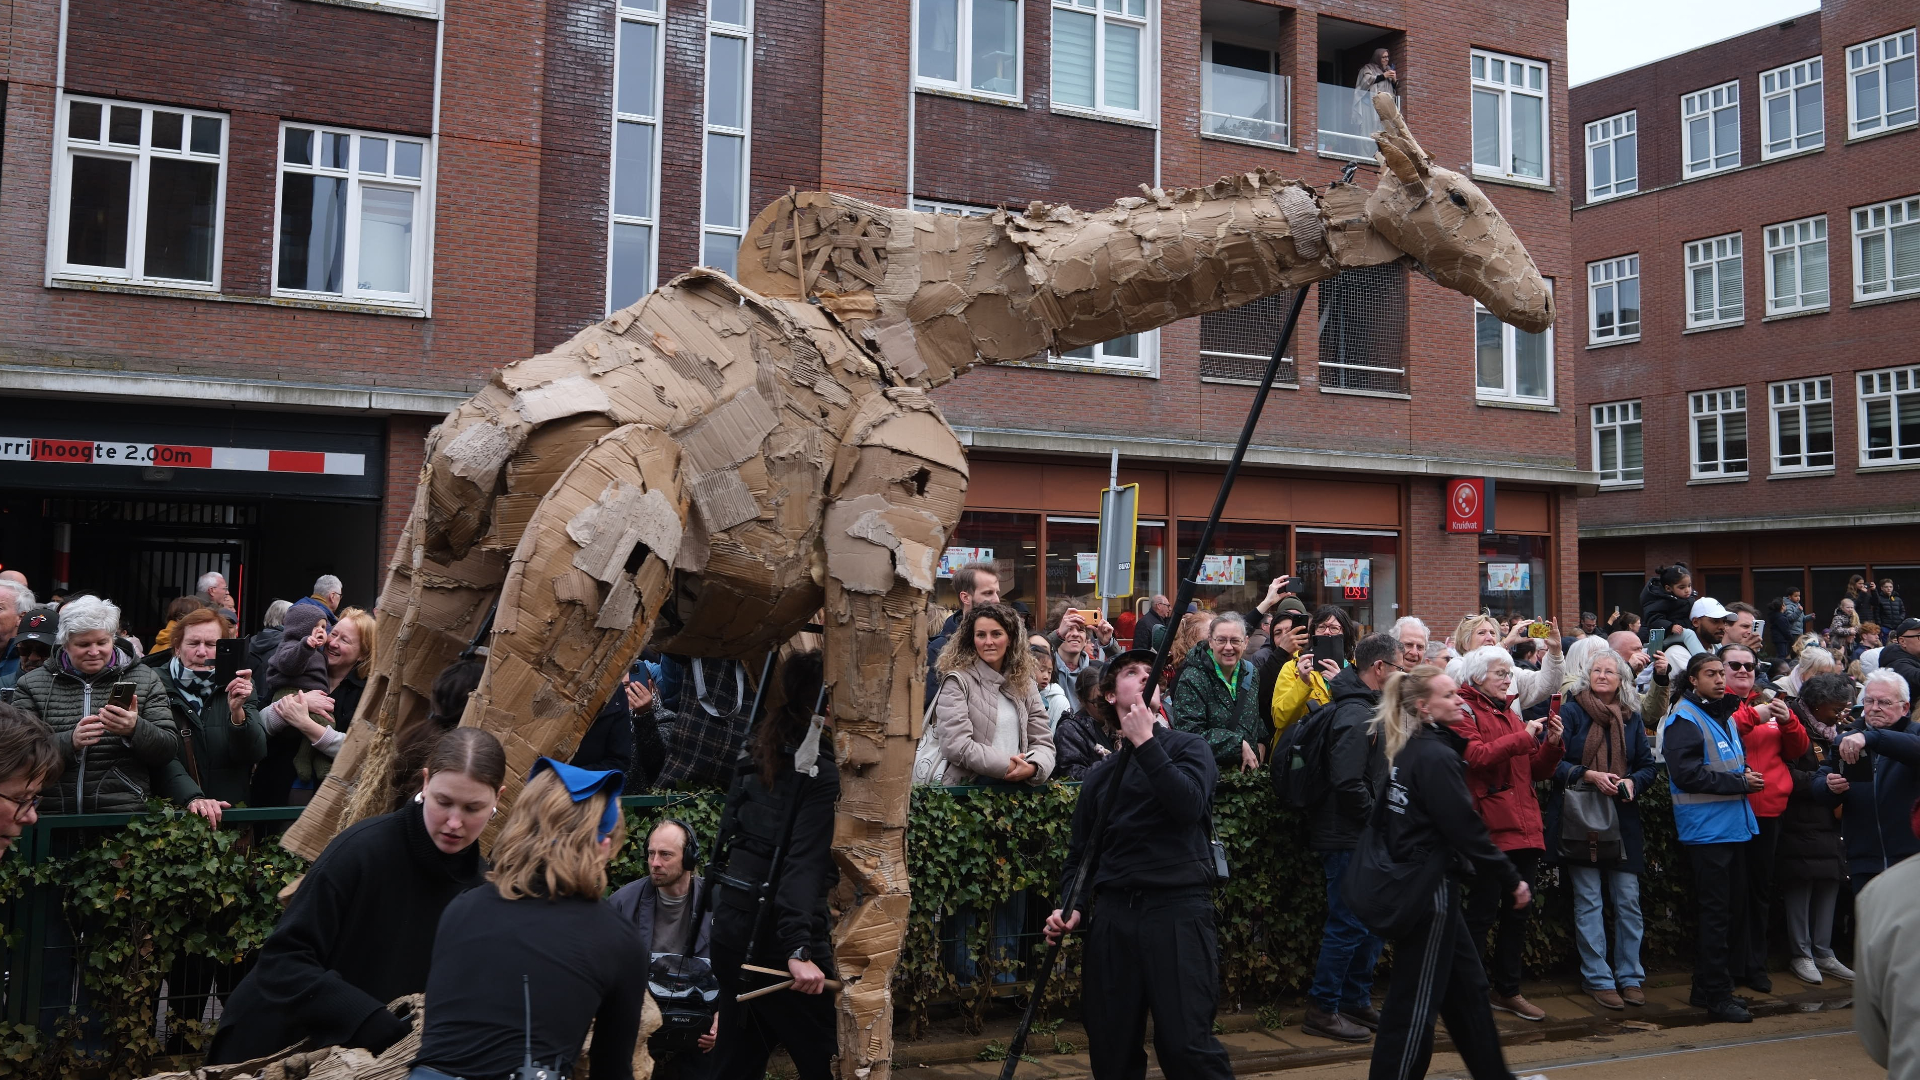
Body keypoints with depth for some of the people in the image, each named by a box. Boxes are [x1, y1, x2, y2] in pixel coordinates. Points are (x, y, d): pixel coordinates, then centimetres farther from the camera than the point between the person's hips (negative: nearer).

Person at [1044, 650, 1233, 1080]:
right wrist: (1072, 907, 4)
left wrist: (1145, 743, -11)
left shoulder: (1189, 748, 7)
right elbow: (1081, 851, 20)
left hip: (1178, 909, -4)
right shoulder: (1100, 774, 19)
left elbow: (1188, 805, -14)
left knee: (1186, 1045, -12)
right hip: (1113, 913, 5)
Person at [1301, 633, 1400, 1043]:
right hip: (1349, 839, -10)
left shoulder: (1365, 709, 14)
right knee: (1348, 925, -3)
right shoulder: (1355, 716, -20)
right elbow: (1348, 784, -26)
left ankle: (1356, 1001, 26)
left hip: (1364, 839, 10)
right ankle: (1322, 1010, 6)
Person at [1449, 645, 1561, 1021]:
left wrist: (1551, 744, -1)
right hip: (1490, 830, -8)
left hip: (1524, 829, 8)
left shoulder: (1511, 714, 21)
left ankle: (1507, 990, 23)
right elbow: (1477, 756, -20)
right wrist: (1524, 737, -18)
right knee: (1483, 913, -7)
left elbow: (1537, 770, 17)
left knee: (1517, 914, 12)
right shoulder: (1464, 712, -3)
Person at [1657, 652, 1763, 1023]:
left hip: (1734, 824, 9)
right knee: (1715, 912, -6)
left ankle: (1706, 988, 23)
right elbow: (1687, 774, -21)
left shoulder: (1725, 714, 16)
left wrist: (1744, 775, 5)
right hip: (1706, 828, -9)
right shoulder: (1684, 719, -12)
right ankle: (1717, 996, 0)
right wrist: (1738, 783, -17)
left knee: (1733, 907, 13)